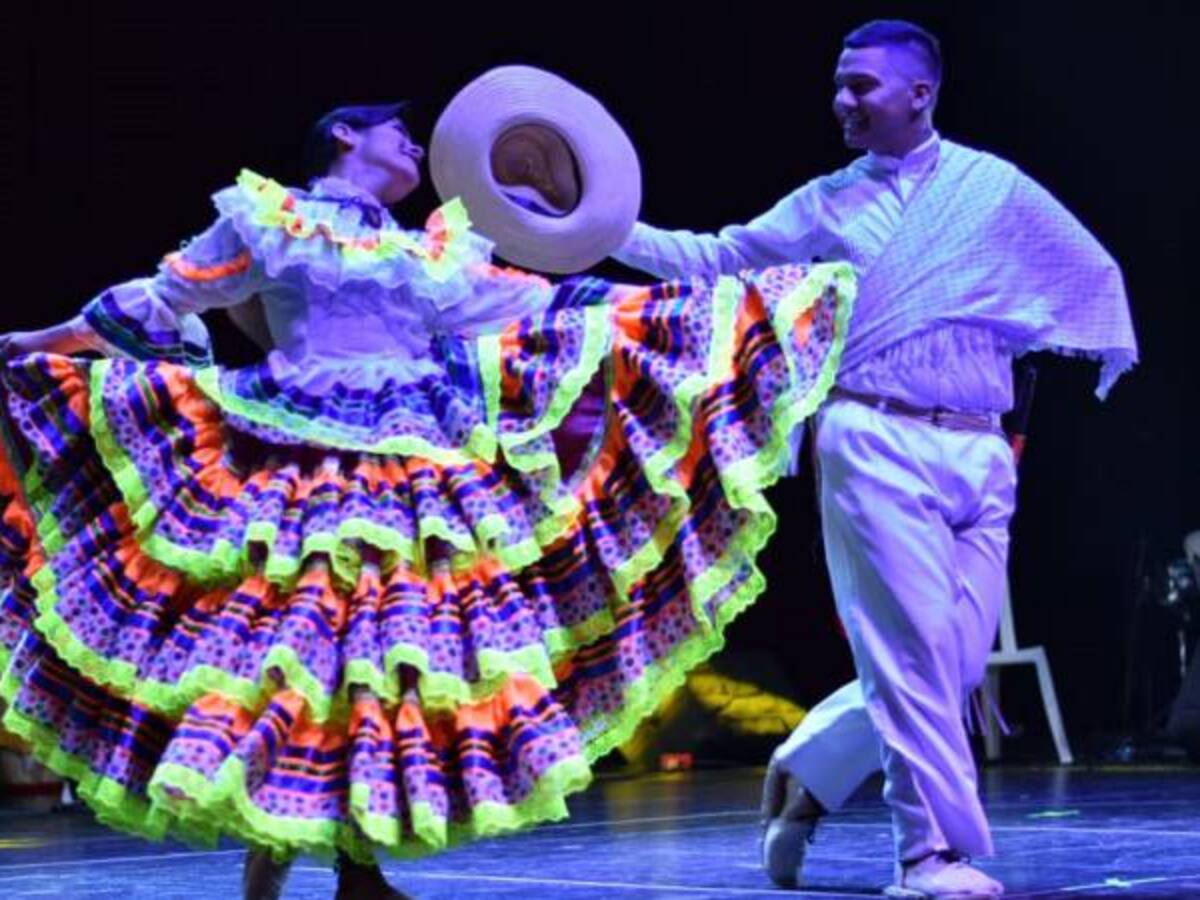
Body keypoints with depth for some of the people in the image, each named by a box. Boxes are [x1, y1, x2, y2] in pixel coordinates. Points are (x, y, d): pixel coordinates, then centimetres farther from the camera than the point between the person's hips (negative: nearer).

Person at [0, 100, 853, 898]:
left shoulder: (436, 255, 21)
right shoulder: (267, 219, 11)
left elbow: (541, 310, 22)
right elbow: (165, 301, 16)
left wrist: (694, 310, 21)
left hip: (414, 486, 4)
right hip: (303, 476, -4)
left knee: (397, 658, -1)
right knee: (285, 643, -11)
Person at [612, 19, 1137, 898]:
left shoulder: (995, 188, 9)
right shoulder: (826, 204, 9)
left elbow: (1093, 272, 17)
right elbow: (715, 259, 11)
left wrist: (1114, 356, 11)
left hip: (978, 452, 2)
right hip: (876, 444, -2)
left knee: (956, 663, 2)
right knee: (914, 653, -12)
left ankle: (806, 772, 23)